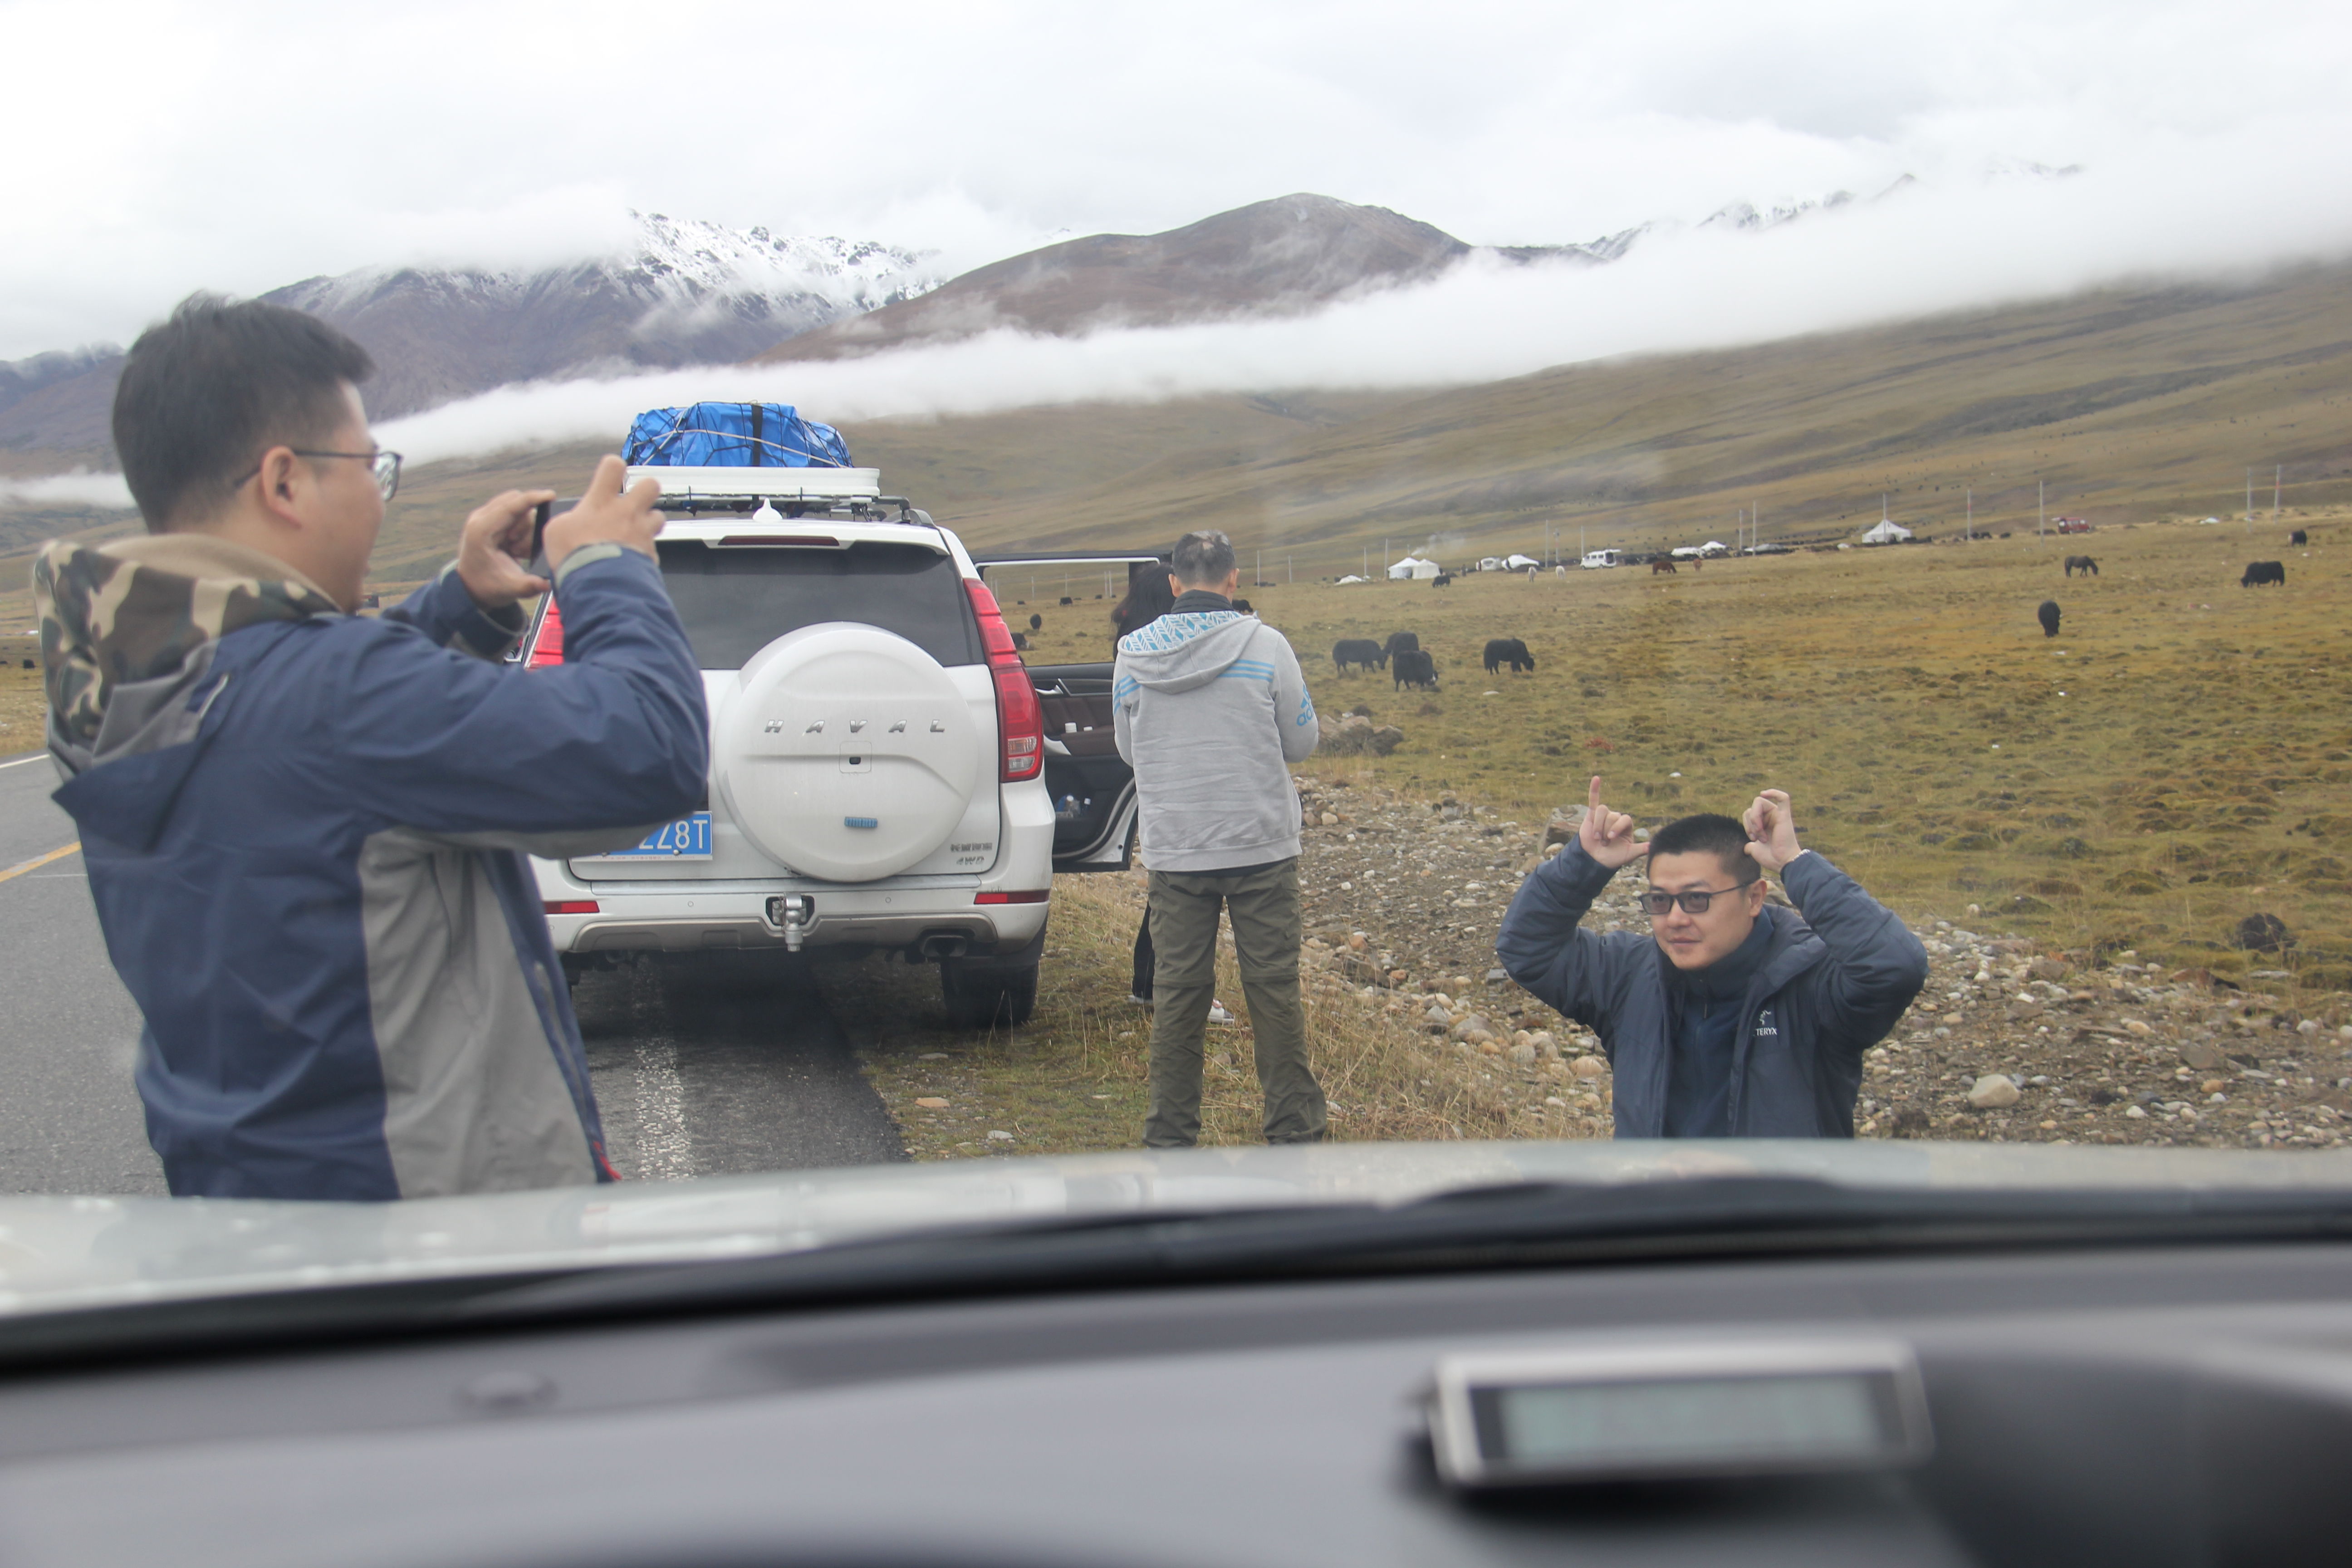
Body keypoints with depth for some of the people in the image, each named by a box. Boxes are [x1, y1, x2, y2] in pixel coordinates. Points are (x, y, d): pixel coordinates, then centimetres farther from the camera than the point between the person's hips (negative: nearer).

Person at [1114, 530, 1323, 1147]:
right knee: (1274, 991, 7)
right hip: (1262, 847, -2)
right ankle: (1293, 1128, 13)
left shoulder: (1133, 655, 0)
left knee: (1176, 995, 8)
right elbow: (1303, 742, 0)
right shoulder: (1266, 646, -8)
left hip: (1174, 850, 2)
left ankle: (1170, 1136, 13)